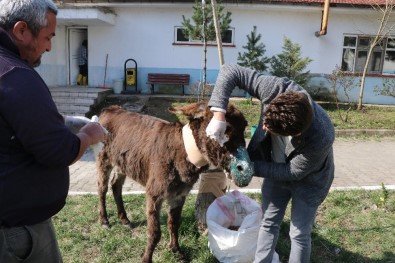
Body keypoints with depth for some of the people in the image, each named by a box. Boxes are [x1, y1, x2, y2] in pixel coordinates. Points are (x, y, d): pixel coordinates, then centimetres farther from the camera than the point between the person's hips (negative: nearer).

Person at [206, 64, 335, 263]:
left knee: (299, 234, 10)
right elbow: (230, 72, -30)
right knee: (268, 223, 16)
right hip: (276, 168, 4)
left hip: (307, 179, -3)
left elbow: (292, 172, -24)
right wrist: (218, 115, -40)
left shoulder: (320, 139, -41)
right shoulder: (277, 89, -36)